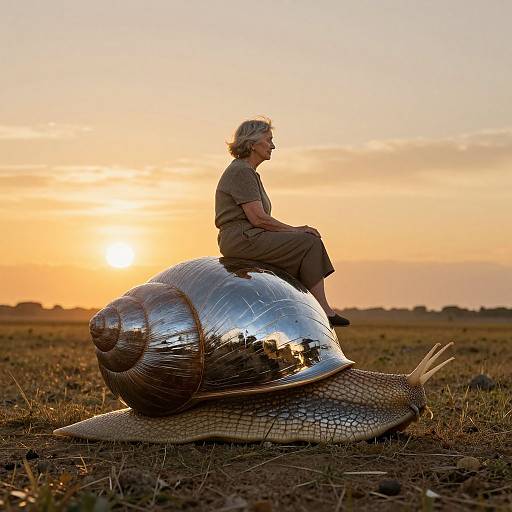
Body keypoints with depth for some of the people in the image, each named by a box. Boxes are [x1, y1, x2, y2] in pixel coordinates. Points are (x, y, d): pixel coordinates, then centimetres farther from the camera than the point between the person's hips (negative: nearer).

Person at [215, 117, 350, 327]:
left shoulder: (249, 173, 20)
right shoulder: (241, 172, -12)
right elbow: (258, 218, -19)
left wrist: (295, 231, 8)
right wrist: (294, 230, -10)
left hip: (250, 238, 10)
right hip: (243, 239, -10)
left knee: (310, 241, 4)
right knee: (310, 243, -13)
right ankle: (323, 309, -11)